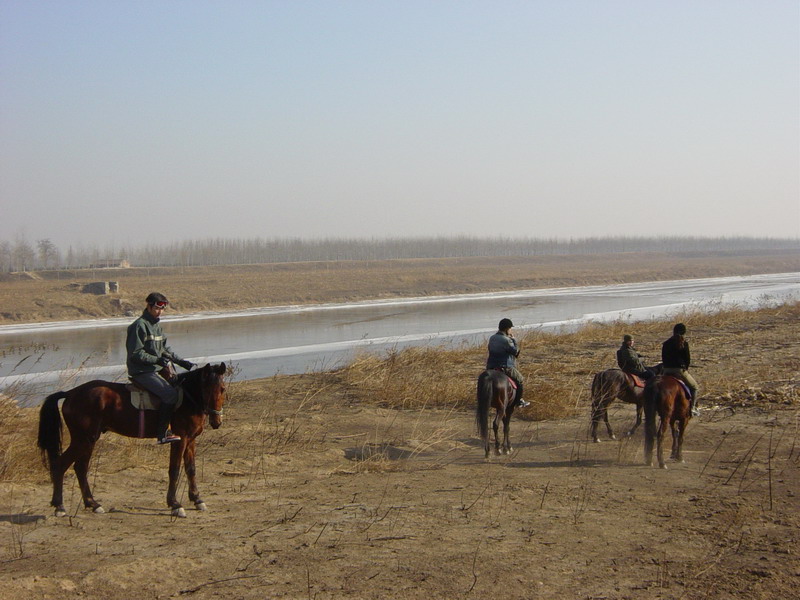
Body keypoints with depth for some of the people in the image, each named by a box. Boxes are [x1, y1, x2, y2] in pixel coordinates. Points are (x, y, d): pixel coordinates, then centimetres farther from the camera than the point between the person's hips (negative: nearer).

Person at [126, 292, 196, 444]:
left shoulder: (156, 326, 16)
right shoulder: (140, 325, -13)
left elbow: (165, 349, 23)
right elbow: (135, 353, -18)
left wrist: (182, 362, 14)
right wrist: (157, 360, -22)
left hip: (155, 370, 10)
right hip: (141, 372, -10)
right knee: (170, 394, -22)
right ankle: (162, 434, -20)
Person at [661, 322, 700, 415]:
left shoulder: (665, 344, 8)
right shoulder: (684, 343, -6)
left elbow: (663, 359, 10)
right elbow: (688, 359, -3)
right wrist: (686, 368, 14)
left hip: (667, 371, 4)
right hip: (680, 370, -4)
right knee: (694, 387, 14)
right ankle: (693, 407, 4)